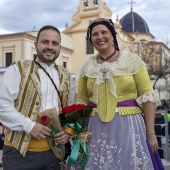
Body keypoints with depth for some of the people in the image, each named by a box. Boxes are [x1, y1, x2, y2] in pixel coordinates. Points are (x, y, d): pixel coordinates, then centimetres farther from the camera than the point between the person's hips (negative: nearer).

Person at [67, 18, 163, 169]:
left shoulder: (132, 60, -2)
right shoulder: (87, 66, 7)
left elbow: (147, 96, -4)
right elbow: (81, 101, 11)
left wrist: (151, 133, -8)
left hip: (128, 126, -2)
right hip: (96, 129, 3)